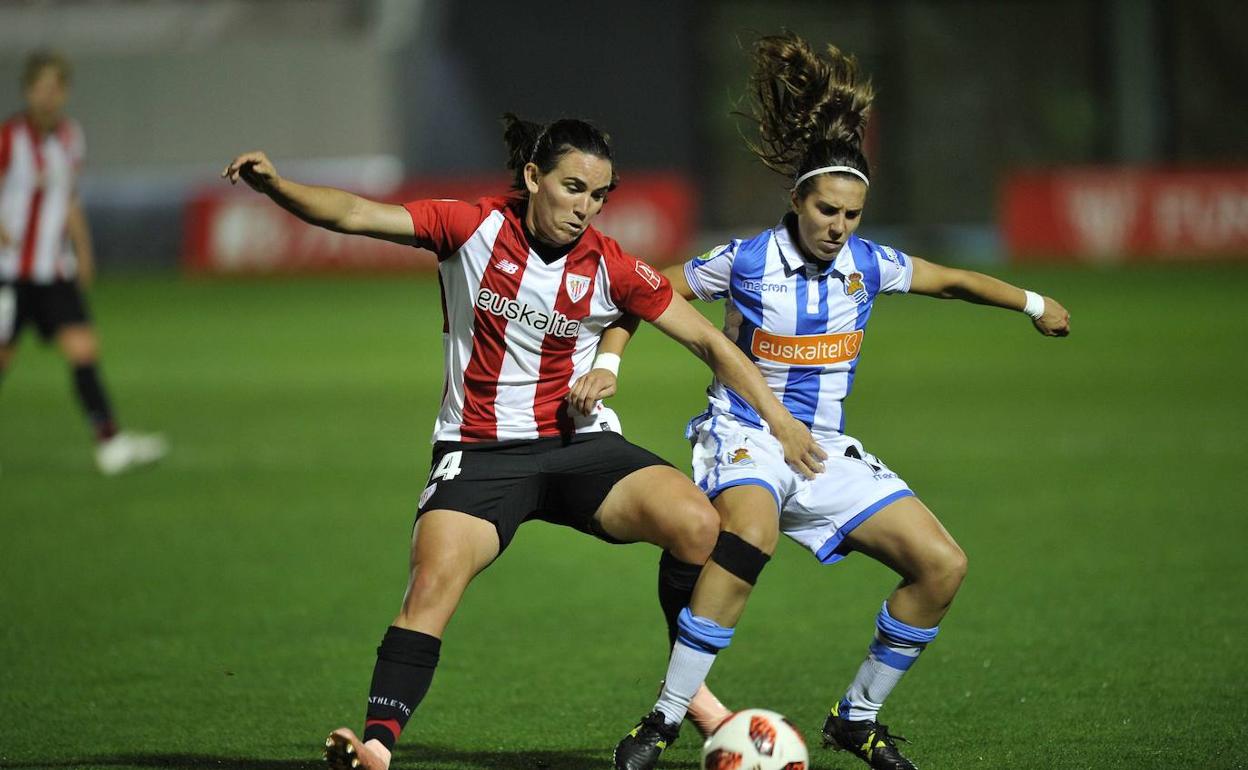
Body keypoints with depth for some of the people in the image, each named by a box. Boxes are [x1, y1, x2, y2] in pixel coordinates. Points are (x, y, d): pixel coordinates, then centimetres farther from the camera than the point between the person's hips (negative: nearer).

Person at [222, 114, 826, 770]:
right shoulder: (474, 229, -7)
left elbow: (710, 344, 4)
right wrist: (276, 186, -29)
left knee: (697, 524, -22)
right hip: (479, 451, -1)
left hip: (579, 443, 1)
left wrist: (781, 422, -2)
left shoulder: (611, 268, -3)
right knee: (432, 586, -25)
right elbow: (353, 216, -12)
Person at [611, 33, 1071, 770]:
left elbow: (951, 280, 19)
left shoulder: (868, 264, 1)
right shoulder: (746, 261, -10)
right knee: (750, 541, -39)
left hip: (826, 448, 6)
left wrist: (1033, 303, 26)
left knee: (943, 564, -7)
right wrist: (608, 361, -11)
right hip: (746, 434, -6)